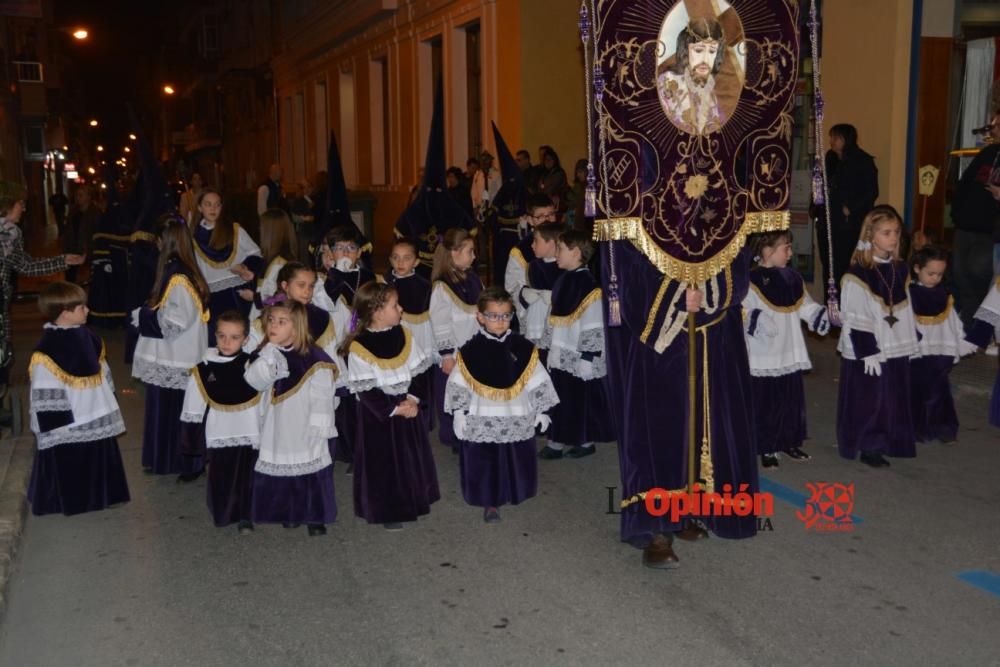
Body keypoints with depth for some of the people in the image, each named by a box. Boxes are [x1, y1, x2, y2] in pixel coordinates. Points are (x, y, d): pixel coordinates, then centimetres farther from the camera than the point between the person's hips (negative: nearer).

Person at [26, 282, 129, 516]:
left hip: (97, 421, 8)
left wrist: (108, 408, 19)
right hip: (66, 427, -7)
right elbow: (45, 398, -19)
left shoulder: (89, 339, 4)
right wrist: (53, 429, -17)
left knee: (100, 462, 20)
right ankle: (68, 502, 22)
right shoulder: (47, 352, -21)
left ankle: (98, 496, 37)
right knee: (68, 471, 6)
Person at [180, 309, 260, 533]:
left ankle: (244, 516, 20)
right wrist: (192, 439, 4)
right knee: (220, 479, 10)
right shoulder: (203, 369, -4)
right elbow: (193, 408, 4)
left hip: (248, 434, -1)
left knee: (245, 478, 4)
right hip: (217, 436, 1)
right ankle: (223, 513, 31)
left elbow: (264, 406, 0)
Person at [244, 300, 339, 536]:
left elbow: (322, 398, -11)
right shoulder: (266, 355, 2)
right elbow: (255, 382, -15)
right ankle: (291, 513, 31)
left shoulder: (314, 358, -13)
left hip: (306, 431, -4)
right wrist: (270, 350, -20)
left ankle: (316, 516, 20)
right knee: (279, 468, 13)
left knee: (312, 470, 4)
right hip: (278, 428, 4)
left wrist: (319, 428, -11)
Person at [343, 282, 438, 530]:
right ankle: (388, 511, 20)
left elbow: (419, 371, 2)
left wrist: (412, 399, -12)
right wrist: (394, 409, -18)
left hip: (407, 406, 5)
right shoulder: (359, 347, -19)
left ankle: (412, 501, 34)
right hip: (378, 413, -5)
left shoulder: (403, 335, -2)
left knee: (412, 456, 15)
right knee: (383, 461, 5)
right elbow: (365, 390, -18)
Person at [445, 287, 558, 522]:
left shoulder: (523, 348, -2)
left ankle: (514, 494, 35)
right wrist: (459, 414, -4)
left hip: (517, 419, 2)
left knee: (516, 460, 14)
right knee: (484, 461, 4)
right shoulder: (470, 351, -6)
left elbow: (538, 381, 4)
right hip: (481, 420, -2)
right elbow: (458, 385, -2)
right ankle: (490, 503, 17)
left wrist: (541, 411, 5)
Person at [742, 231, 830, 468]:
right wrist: (757, 320, -39)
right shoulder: (752, 280, -14)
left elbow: (805, 305, 14)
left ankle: (790, 442, 29)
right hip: (763, 357, -7)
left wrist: (823, 314, -2)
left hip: (790, 354, 7)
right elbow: (745, 312, -21)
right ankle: (767, 448, 13)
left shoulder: (791, 277, 10)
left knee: (792, 399, 15)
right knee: (765, 403, 2)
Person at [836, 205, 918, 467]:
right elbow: (855, 320, -17)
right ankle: (868, 446, 17)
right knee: (868, 399, 2)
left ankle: (888, 442, 29)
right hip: (866, 352, -7)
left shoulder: (900, 269, 6)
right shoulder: (857, 274, -16)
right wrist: (868, 352, -17)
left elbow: (907, 311, 15)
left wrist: (912, 343, 15)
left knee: (895, 398, 14)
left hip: (896, 348, 7)